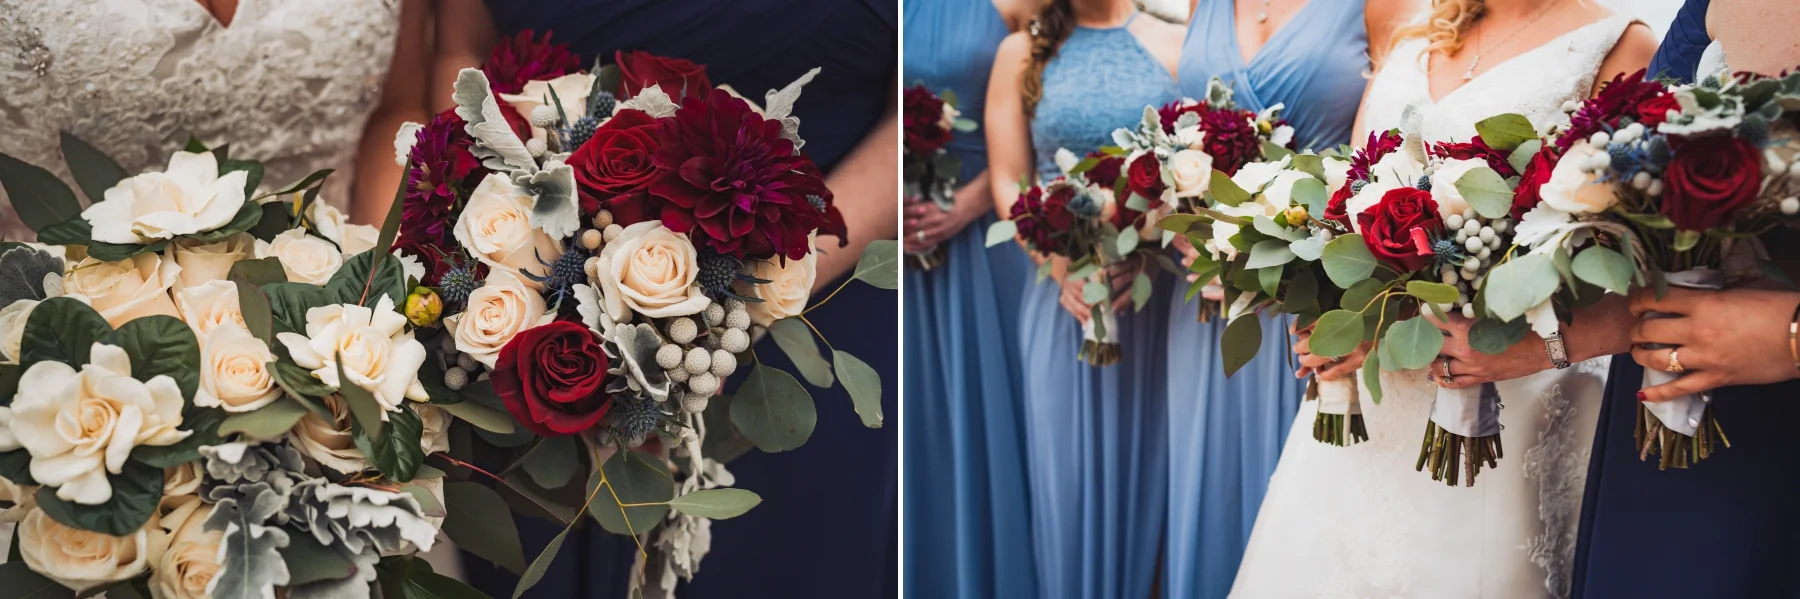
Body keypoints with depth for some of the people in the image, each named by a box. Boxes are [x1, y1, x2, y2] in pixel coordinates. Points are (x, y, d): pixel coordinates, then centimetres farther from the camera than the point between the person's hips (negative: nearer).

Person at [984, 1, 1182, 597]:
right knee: (1066, 461, 7)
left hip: (1158, 291, 0)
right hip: (1063, 293, 0)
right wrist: (1064, 269, -12)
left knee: (1144, 456, 8)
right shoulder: (1023, 52, 5)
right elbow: (1008, 182, 1)